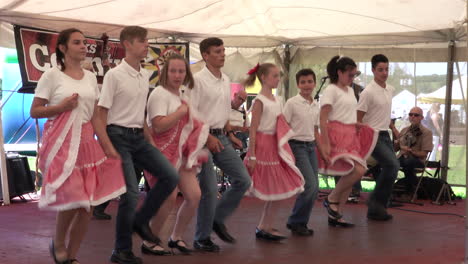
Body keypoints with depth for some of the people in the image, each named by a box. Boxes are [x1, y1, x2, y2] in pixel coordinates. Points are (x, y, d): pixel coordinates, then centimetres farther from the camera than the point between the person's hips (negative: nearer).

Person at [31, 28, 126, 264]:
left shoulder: (90, 77, 12)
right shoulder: (52, 75, -4)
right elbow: (34, 111, -4)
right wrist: (62, 107, -17)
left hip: (86, 141, 6)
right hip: (61, 142, -5)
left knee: (88, 203, 2)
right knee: (72, 198, -12)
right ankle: (58, 245, 17)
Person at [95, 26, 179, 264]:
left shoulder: (144, 76, 11)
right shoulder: (114, 75, -10)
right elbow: (101, 113, -12)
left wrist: (150, 139, 15)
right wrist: (108, 147, -19)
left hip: (139, 137, 7)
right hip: (119, 136, -7)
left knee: (170, 176, -4)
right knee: (130, 193, -9)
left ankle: (141, 221, 15)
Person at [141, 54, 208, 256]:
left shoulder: (181, 95, 16)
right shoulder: (160, 93, -11)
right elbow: (159, 125, -23)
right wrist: (182, 111, -14)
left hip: (181, 152, 8)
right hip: (163, 153, -8)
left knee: (194, 196, -1)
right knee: (170, 197, -13)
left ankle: (176, 238, 18)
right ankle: (149, 242, 5)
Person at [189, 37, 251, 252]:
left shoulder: (225, 80, 12)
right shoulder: (198, 80, -11)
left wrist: (230, 134, 14)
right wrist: (208, 137, -19)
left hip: (221, 137, 8)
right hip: (203, 138, -7)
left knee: (243, 180, 4)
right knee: (209, 189, -6)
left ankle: (218, 220, 20)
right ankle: (202, 238, 10)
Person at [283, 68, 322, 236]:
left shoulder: (316, 106, 11)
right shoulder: (292, 103, -7)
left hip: (311, 146, 7)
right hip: (297, 145, -7)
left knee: (314, 188, 4)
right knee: (310, 185, -15)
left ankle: (299, 222, 17)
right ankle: (296, 222, 1)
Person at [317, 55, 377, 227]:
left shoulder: (350, 90, 18)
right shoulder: (331, 90, -7)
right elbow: (323, 119, -14)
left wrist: (356, 124, 10)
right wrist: (325, 143, -21)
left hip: (351, 136, 8)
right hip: (337, 135, -8)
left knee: (348, 176, 5)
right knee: (358, 170, -21)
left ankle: (336, 215, 13)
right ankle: (331, 199, -4)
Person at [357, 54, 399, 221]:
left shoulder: (391, 89, 11)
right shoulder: (368, 92, -15)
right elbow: (358, 119, -14)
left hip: (385, 135, 9)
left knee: (389, 168, 5)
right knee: (393, 164, -22)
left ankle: (375, 210, 14)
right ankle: (376, 200, -7)